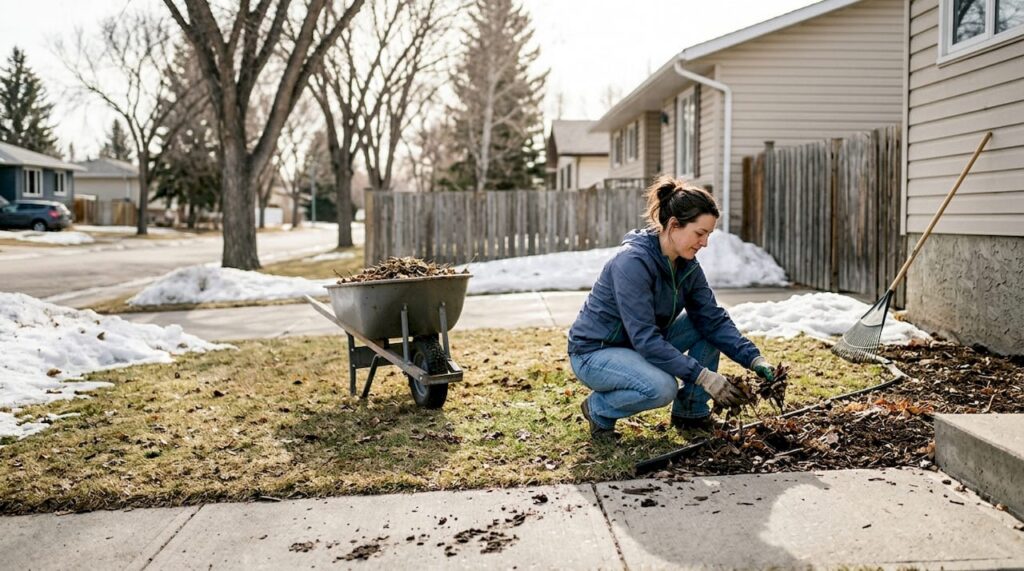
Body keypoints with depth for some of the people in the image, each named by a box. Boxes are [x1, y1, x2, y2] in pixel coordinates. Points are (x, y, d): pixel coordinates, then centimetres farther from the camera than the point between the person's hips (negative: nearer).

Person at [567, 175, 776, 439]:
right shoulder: (633, 262, -29)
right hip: (594, 352, -8)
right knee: (662, 387, -33)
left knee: (706, 325, -6)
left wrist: (754, 359, -18)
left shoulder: (686, 265, -4)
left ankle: (690, 412, 6)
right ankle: (599, 408, -5)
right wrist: (703, 377, -33)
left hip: (641, 345, 8)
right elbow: (645, 339, -32)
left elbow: (713, 318, -4)